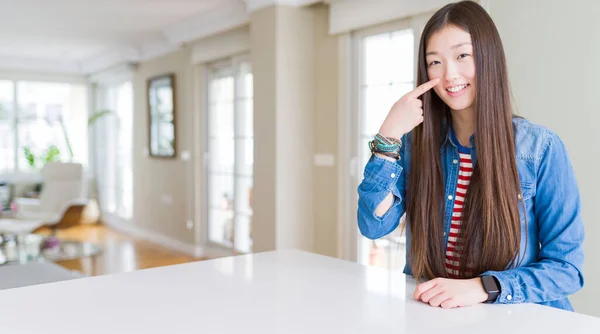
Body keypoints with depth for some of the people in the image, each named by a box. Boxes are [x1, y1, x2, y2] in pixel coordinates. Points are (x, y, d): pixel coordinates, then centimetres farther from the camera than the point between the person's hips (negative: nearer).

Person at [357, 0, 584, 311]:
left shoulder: (541, 148, -9)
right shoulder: (416, 141, 0)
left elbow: (567, 267, -8)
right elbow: (373, 226, -8)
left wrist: (482, 287, -23)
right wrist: (388, 137, -15)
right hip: (430, 313, 2)